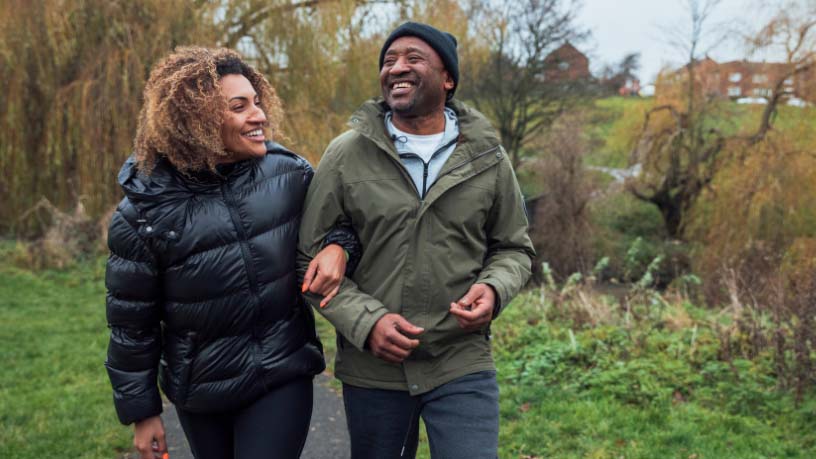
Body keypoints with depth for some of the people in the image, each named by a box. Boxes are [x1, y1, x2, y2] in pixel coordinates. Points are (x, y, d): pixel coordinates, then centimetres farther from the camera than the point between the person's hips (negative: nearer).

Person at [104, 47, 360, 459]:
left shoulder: (289, 172, -10)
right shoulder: (145, 211, -13)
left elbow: (339, 211, 9)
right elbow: (131, 323, -4)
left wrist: (338, 246, -15)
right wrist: (141, 411, 2)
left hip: (283, 379, 0)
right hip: (200, 393, 0)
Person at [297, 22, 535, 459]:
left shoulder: (486, 158, -1)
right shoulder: (346, 155, -5)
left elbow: (514, 249, 9)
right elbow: (311, 258, -2)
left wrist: (493, 290, -13)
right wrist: (365, 321, -16)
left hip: (463, 367, 0)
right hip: (370, 370, 1)